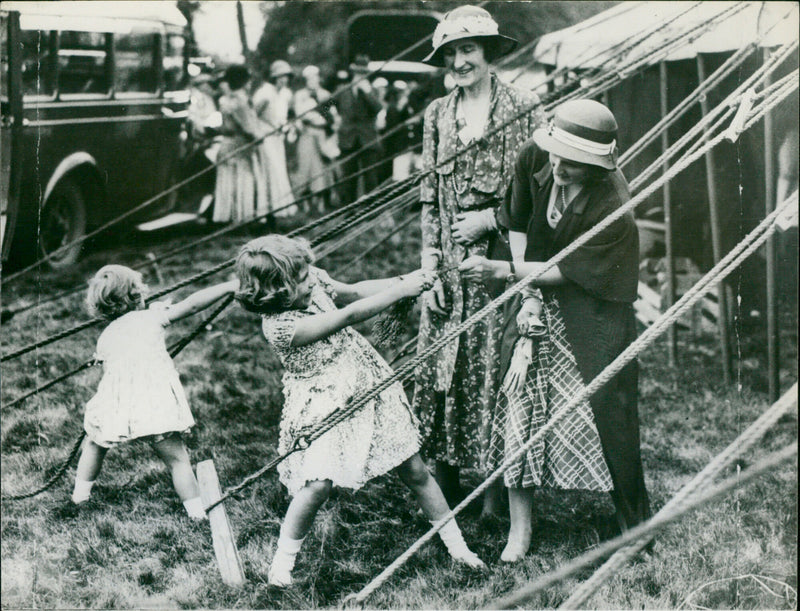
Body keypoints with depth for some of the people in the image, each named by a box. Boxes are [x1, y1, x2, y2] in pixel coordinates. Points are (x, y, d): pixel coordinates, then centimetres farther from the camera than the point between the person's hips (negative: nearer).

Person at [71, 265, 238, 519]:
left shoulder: (105, 337, 16)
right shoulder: (152, 316, 7)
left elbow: (109, 371, 18)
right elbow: (193, 304, 1)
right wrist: (230, 286, 3)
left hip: (116, 407, 3)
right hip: (155, 403, -3)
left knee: (95, 441, 30)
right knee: (176, 458, 4)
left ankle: (81, 492, 37)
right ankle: (197, 511, 1)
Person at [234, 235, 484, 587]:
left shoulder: (312, 282, -7)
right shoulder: (280, 326, -28)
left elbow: (353, 291, 9)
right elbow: (349, 315, -27)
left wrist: (404, 280, -5)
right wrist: (401, 291, -21)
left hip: (368, 386, 7)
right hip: (324, 409, -7)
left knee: (415, 471, 9)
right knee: (318, 483, -22)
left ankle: (457, 547, 23)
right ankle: (282, 562, 2)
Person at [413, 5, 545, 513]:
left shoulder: (524, 108, -3)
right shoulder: (438, 114, 11)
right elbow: (429, 195, 11)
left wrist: (489, 219, -10)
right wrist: (430, 265, 4)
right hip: (449, 266, 4)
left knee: (497, 370, -2)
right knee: (441, 370, 4)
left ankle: (497, 490, 11)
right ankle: (445, 488, 16)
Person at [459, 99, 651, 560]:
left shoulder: (614, 209, -28)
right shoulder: (534, 159, -12)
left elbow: (570, 271, -20)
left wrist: (502, 271, -20)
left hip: (594, 317, -4)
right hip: (540, 302, 5)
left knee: (608, 410, -2)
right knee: (520, 403, -2)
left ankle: (635, 529, 18)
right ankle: (520, 529, 10)